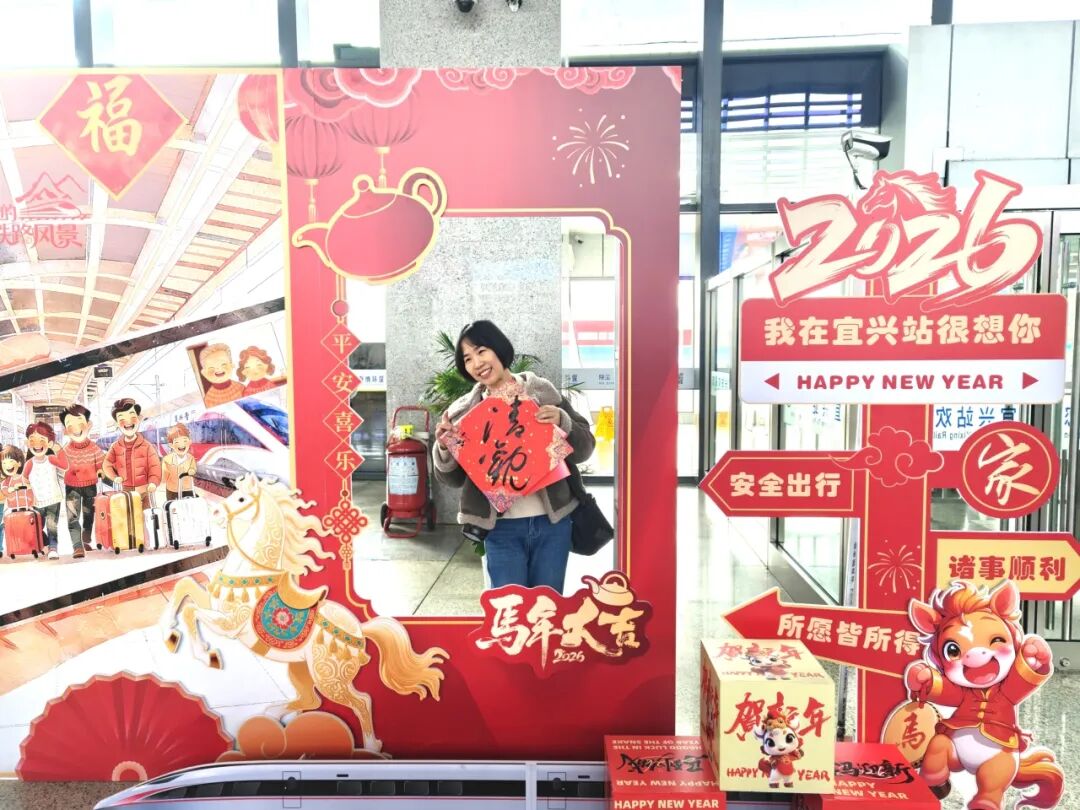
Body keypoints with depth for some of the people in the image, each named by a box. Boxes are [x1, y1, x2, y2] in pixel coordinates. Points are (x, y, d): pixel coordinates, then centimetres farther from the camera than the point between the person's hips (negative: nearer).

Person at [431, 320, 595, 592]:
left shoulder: (543, 394, 0)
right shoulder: (465, 412, 1)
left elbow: (584, 449, 2)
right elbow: (452, 478, 4)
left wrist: (562, 421, -16)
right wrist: (444, 448, -15)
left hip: (551, 521, 0)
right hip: (501, 528, 0)